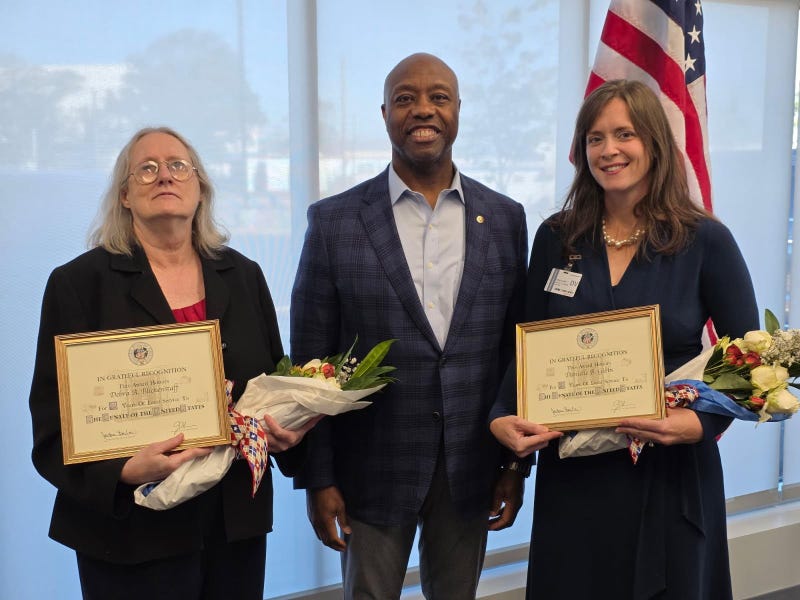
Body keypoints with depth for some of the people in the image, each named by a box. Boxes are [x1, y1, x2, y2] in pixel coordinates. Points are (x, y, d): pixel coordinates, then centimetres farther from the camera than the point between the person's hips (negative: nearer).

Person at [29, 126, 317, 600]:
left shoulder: (244, 276, 6)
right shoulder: (79, 282, -5)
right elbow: (54, 426, -8)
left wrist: (291, 429, -9)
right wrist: (124, 472, -24)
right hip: (133, 531, -3)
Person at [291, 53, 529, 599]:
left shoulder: (504, 218, 2)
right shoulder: (335, 221, -5)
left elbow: (516, 349, 5)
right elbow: (311, 363, -4)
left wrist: (516, 463, 4)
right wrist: (317, 478, -5)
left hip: (472, 468, 2)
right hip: (372, 469, -2)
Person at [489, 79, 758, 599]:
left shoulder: (706, 241, -7)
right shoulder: (557, 238, 0)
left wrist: (701, 422, -18)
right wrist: (504, 417, -11)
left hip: (671, 471, -2)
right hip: (572, 473, 2)